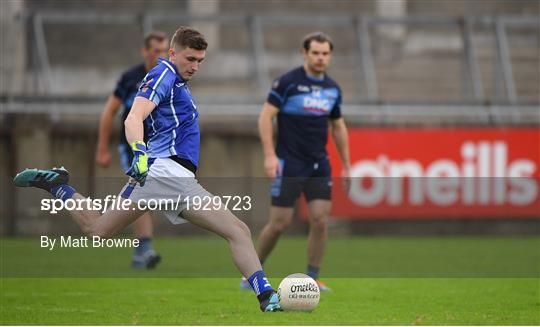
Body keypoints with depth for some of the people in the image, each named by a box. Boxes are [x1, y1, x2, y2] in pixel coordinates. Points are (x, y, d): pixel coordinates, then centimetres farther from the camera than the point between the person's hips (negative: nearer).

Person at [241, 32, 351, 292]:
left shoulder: (333, 89, 10)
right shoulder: (288, 82, -8)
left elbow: (338, 127, 20)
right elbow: (265, 116, -10)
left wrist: (346, 166, 19)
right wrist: (270, 155, -18)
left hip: (319, 164, 5)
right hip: (289, 163, -5)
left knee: (320, 220, -6)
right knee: (280, 223, -4)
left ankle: (312, 279, 4)